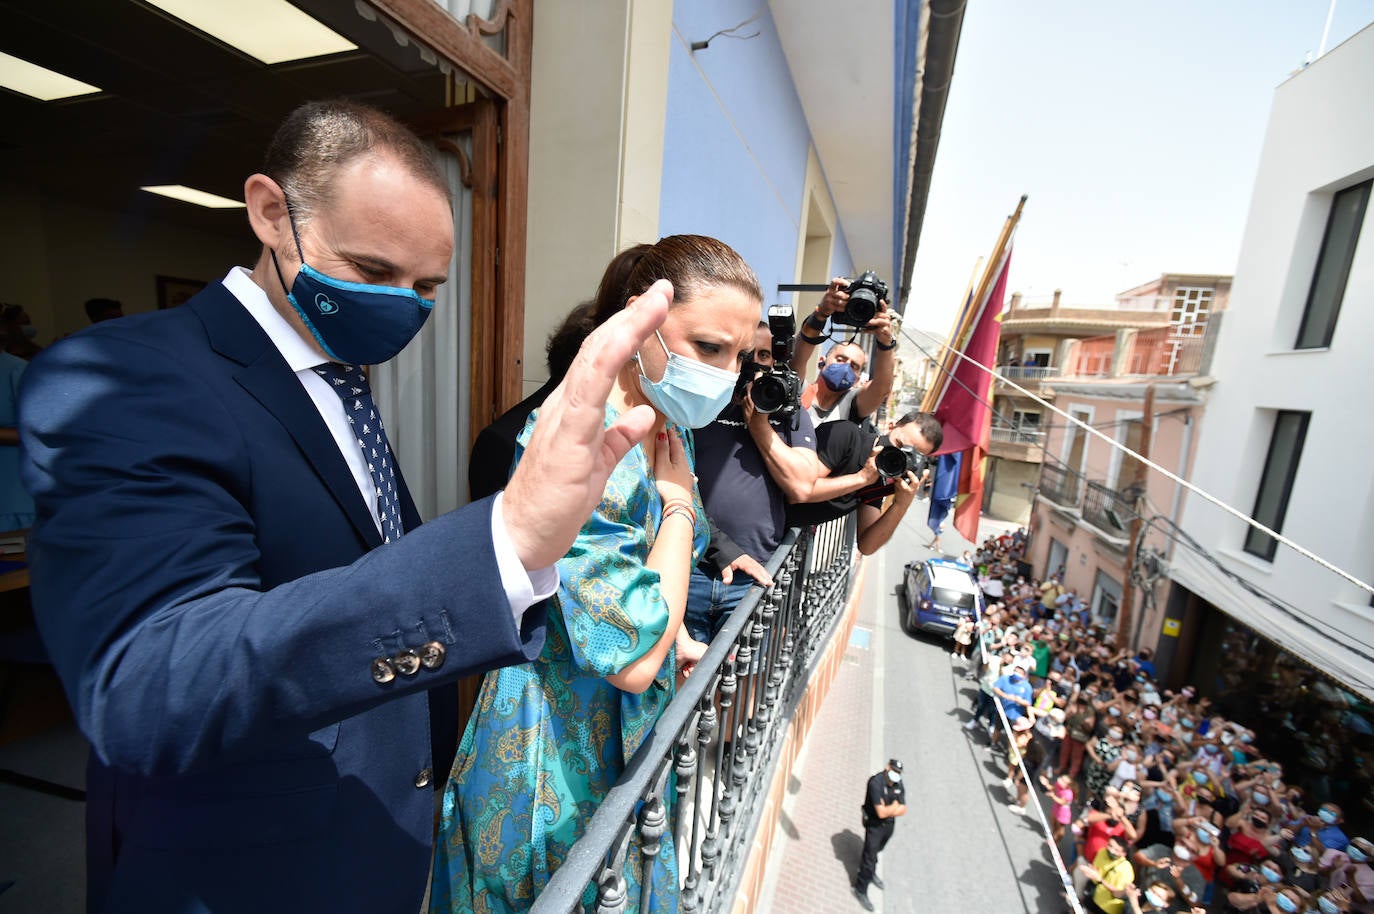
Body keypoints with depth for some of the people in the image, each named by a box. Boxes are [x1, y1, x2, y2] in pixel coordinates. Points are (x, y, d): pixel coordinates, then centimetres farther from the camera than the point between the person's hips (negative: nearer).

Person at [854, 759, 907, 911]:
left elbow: (903, 810, -7)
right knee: (870, 856, 3)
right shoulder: (876, 783, -31)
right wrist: (894, 807, -16)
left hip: (889, 824, 6)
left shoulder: (899, 785, -9)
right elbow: (881, 812, -32)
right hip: (874, 825, -6)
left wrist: (888, 810, -22)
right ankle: (860, 890, 19)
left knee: (876, 850, 27)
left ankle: (871, 873, 52)